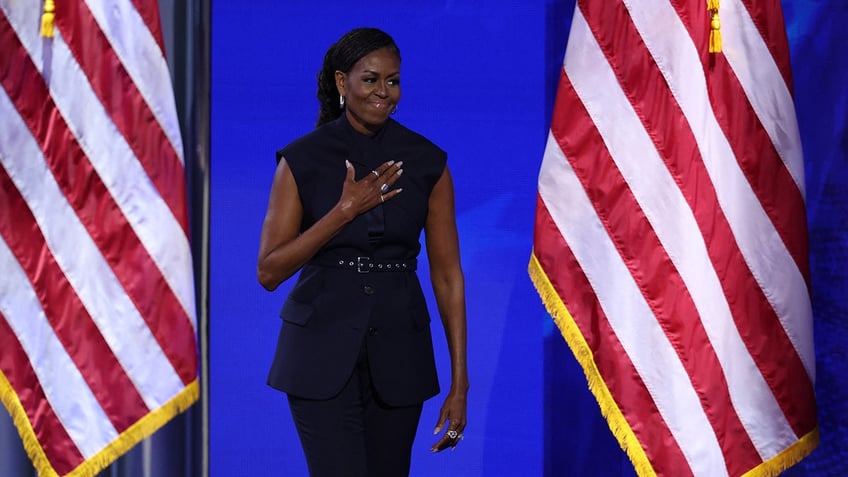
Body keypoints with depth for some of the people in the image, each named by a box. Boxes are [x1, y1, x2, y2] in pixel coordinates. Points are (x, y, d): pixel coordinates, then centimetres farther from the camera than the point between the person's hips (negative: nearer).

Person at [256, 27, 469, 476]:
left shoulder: (426, 161, 1)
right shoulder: (303, 159, -4)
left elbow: (447, 273, 2)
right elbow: (269, 271, -6)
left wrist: (459, 383, -2)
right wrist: (345, 210, -17)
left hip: (397, 352, 3)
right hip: (323, 350, -3)